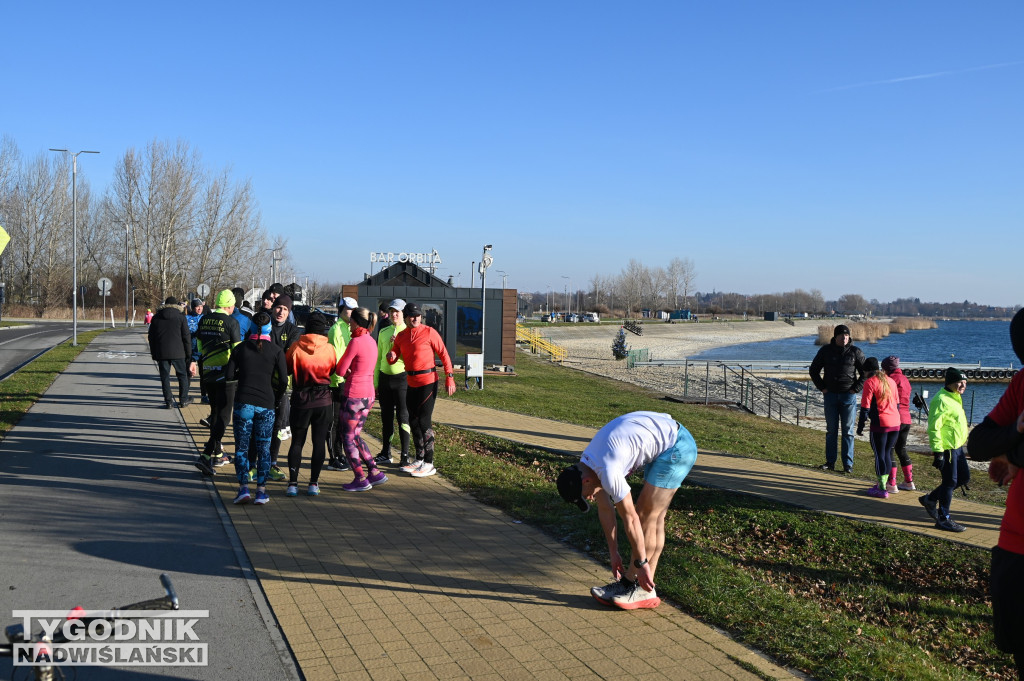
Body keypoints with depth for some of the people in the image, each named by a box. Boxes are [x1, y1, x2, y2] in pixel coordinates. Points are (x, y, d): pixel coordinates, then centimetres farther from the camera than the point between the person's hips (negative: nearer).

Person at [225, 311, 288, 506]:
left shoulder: (240, 348, 3)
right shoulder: (276, 351, 1)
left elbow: (229, 375, 1)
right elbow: (283, 380, -5)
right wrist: (278, 398, 12)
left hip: (243, 402, 0)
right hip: (266, 404, 0)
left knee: (241, 447, 7)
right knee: (263, 448, 7)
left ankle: (243, 488, -1)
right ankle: (261, 490, 6)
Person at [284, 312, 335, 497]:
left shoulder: (296, 347, -9)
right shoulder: (329, 348, -7)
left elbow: (286, 369, 2)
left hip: (301, 399, 0)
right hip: (323, 400, 0)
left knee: (297, 441, 8)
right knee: (319, 441, 7)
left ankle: (293, 483, 3)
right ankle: (314, 483, 7)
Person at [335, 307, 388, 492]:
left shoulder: (356, 342, -16)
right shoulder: (371, 341, 11)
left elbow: (340, 371, -11)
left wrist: (346, 371, 10)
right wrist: (349, 371, 2)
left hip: (353, 395, -8)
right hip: (368, 394, 8)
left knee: (347, 437, 4)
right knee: (355, 436, 19)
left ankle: (361, 480, 5)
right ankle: (375, 473, 17)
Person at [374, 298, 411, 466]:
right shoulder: (383, 332, 12)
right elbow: (379, 357, 17)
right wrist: (375, 382, 14)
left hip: (402, 377, -5)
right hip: (384, 377, 5)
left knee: (403, 417, -3)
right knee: (386, 417, 11)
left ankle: (405, 456, 3)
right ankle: (386, 454, 21)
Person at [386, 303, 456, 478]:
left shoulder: (429, 332, -8)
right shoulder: (401, 336, 8)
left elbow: (444, 354, -6)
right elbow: (393, 361, 9)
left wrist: (449, 378, -12)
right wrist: (390, 356, -16)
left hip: (428, 382, -7)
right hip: (411, 383, 7)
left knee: (424, 422, -7)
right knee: (413, 422, 12)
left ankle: (429, 464, -2)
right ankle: (419, 459, 25)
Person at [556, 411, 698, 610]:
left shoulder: (608, 471, -26)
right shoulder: (586, 463, 3)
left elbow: (630, 519, -19)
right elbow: (605, 509, 11)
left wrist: (642, 563, -10)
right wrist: (614, 553, 14)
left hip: (677, 447, -10)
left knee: (645, 515, -6)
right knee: (654, 519, 10)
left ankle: (630, 585, 4)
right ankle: (646, 590, 14)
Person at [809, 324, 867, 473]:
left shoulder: (855, 352, -1)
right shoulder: (826, 350, 2)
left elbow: (865, 372, 4)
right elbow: (814, 370, 11)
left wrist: (856, 388, -5)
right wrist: (822, 387, 2)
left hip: (848, 395, -2)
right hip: (830, 395, 2)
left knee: (848, 431, 0)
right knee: (831, 430, 6)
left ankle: (848, 464, 5)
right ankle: (830, 462, 12)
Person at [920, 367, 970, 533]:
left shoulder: (955, 398, 14)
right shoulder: (941, 400, -18)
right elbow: (934, 427, -21)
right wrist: (938, 451, -23)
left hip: (957, 447, 10)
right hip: (946, 448, -10)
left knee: (964, 477, 15)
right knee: (950, 482, -4)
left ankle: (931, 499, 27)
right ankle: (943, 519, 7)